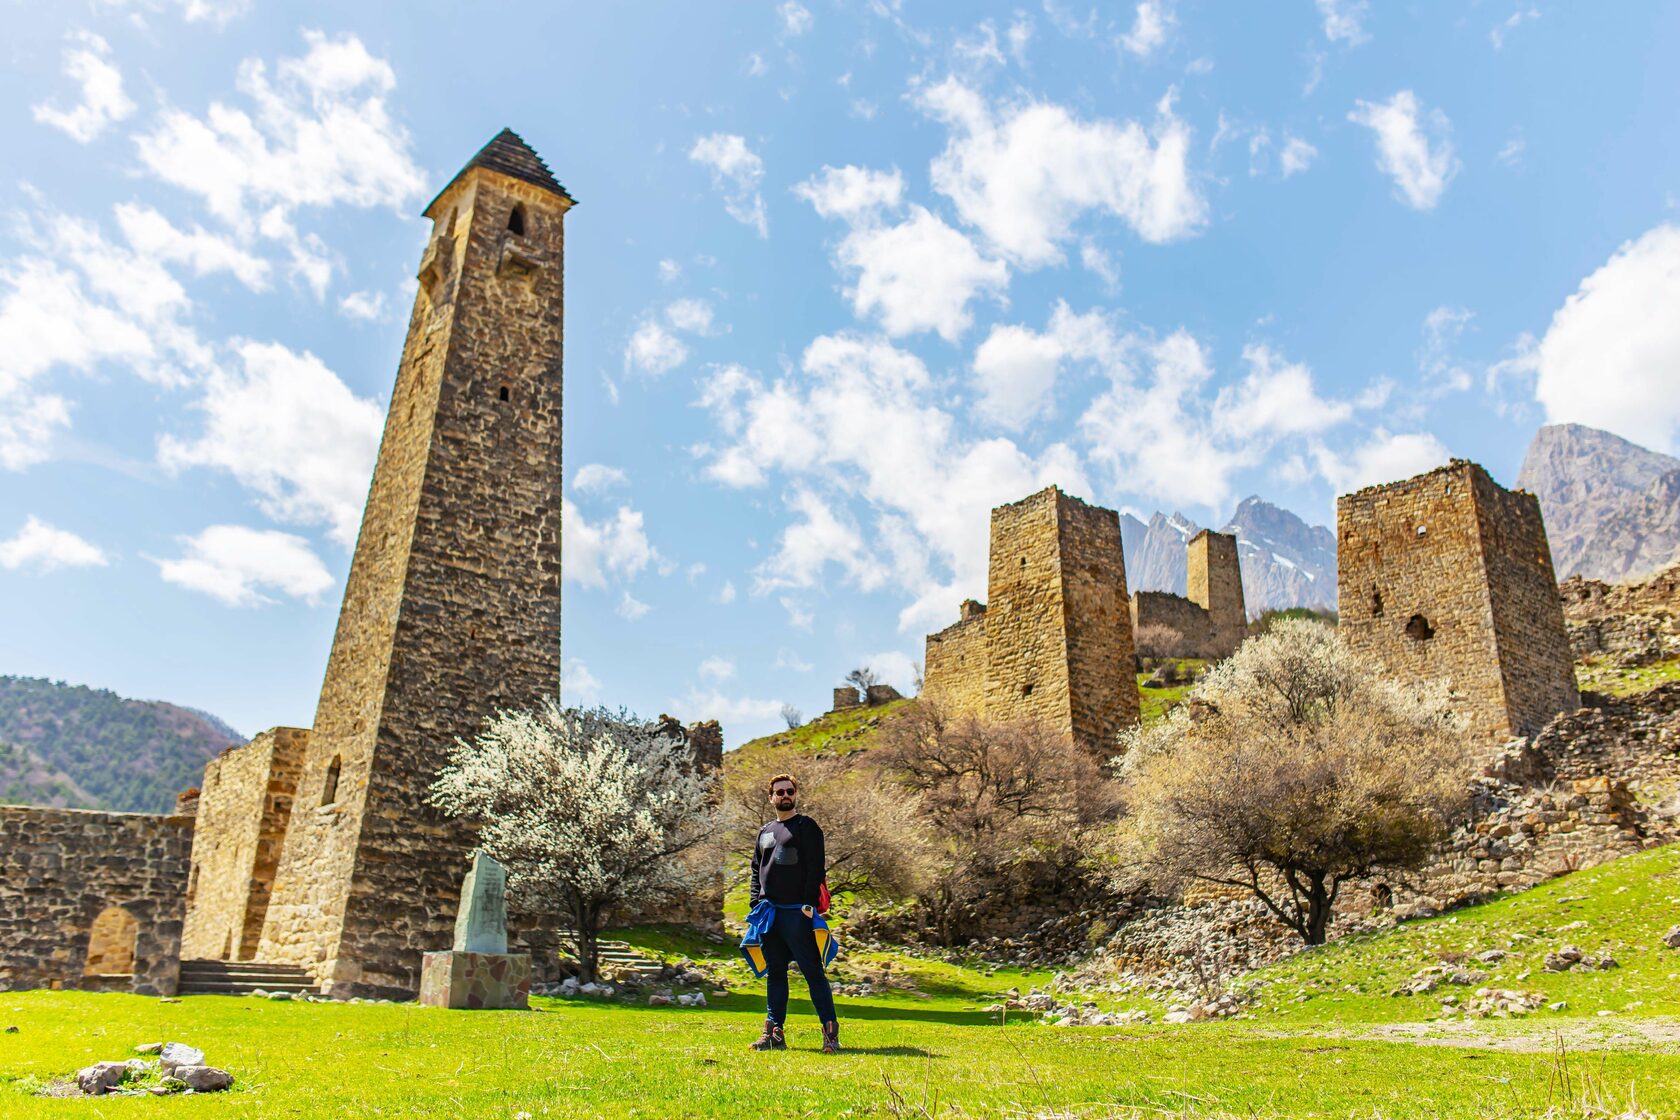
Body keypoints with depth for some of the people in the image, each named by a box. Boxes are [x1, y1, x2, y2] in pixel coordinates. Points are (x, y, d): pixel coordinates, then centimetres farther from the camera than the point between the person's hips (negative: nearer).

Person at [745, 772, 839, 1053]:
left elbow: (815, 868, -7)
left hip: (797, 912, -6)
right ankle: (774, 1032, 15)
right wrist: (756, 903, 10)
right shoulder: (765, 831, 19)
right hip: (769, 913, 6)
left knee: (813, 972, -6)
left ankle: (830, 1030, -3)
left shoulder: (807, 827, 0)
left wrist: (809, 904, -15)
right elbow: (756, 870, 23)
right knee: (775, 973, 10)